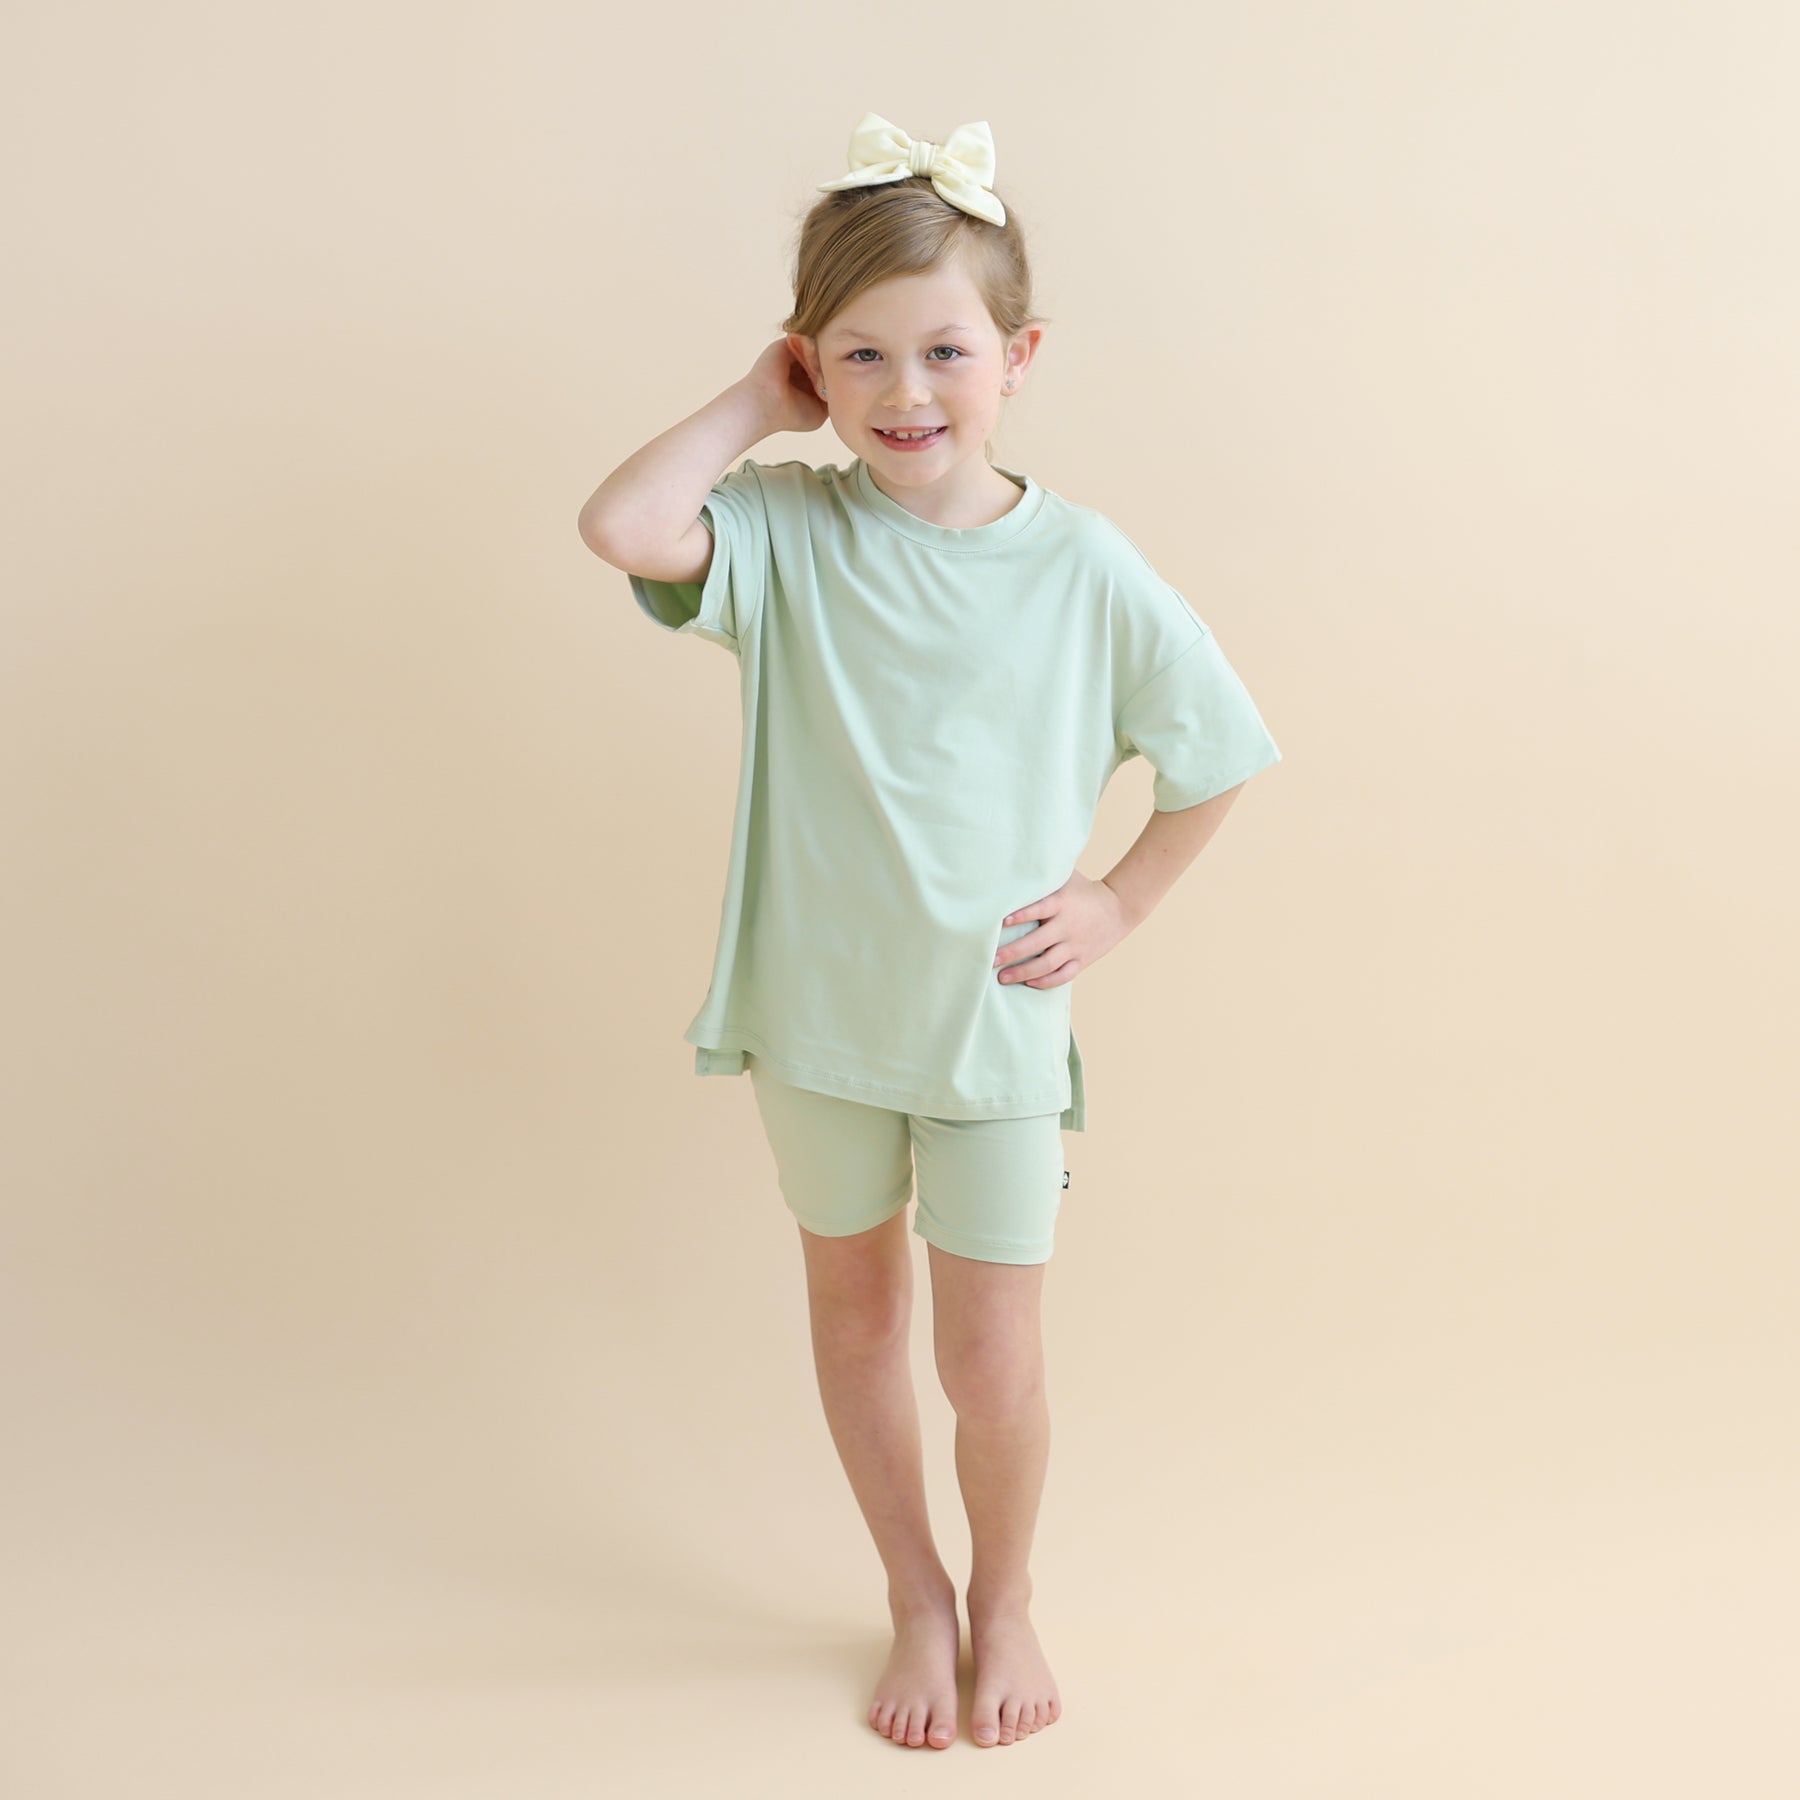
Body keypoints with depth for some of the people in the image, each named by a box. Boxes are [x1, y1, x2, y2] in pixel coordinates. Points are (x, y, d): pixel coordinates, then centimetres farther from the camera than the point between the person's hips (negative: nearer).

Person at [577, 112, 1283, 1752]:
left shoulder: (1083, 568, -9)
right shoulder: (789, 532, -9)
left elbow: (1218, 753, 2)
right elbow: (623, 526, -30)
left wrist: (1122, 902, -3)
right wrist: (755, 402, -17)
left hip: (997, 1019, -1)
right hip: (818, 1005, 2)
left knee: (988, 1354, 7)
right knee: (853, 1306, 18)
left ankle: (1006, 1593, 38)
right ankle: (916, 1597, 42)